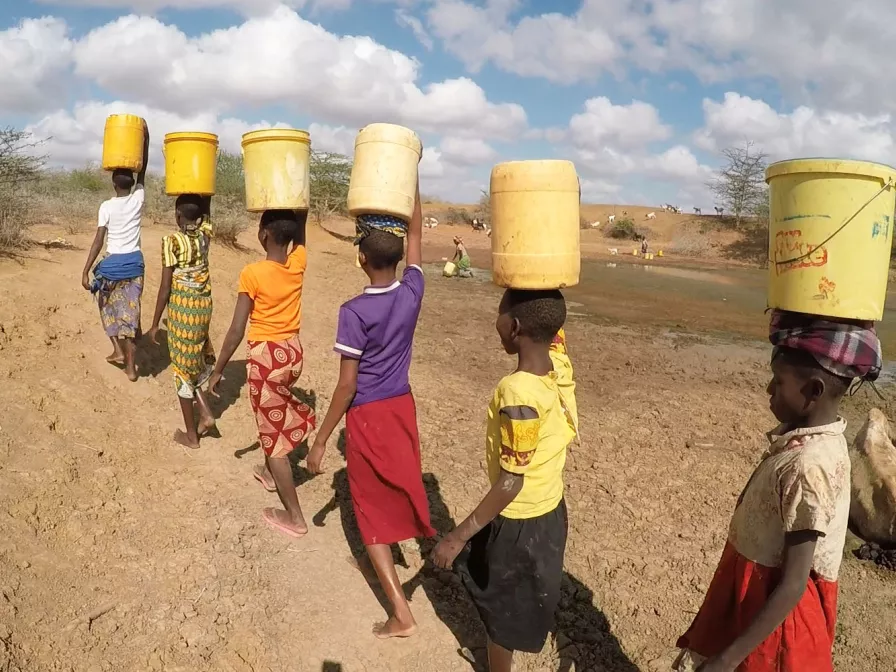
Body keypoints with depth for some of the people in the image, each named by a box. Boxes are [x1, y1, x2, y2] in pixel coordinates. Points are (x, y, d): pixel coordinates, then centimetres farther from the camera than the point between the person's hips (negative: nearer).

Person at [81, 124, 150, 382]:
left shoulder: (106, 206, -10)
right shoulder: (139, 199, -3)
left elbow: (98, 242, -15)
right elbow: (143, 169, 11)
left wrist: (85, 271, -13)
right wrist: (145, 139, 11)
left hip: (112, 263, -3)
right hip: (135, 261, 3)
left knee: (107, 306, 23)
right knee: (131, 311, 5)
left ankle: (118, 349, 18)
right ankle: (131, 366, 5)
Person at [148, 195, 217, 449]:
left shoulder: (172, 241, -14)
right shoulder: (205, 234, -1)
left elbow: (166, 287, -13)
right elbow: (206, 209, 21)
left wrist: (155, 324, -6)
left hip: (182, 307, -6)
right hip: (204, 305, 6)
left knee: (183, 368, 7)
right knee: (195, 361, 26)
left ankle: (190, 435, 16)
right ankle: (206, 413, 15)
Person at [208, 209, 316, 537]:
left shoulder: (252, 273, -20)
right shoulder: (299, 262, -6)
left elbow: (236, 331, -17)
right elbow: (300, 230, 17)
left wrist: (217, 371, -7)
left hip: (266, 356, -6)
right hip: (293, 351, 6)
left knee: (273, 433, 4)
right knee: (278, 416, 31)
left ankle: (294, 516, 10)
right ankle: (270, 472, 51)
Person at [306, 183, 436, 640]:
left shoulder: (354, 312, -21)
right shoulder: (412, 293, -8)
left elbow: (347, 385, -19)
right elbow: (416, 234, 8)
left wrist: (321, 439, -10)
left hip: (368, 416, -5)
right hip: (403, 407, 5)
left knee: (373, 508, 5)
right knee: (400, 483, 28)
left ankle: (400, 611, 5)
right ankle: (395, 546, 52)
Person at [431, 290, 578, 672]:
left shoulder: (518, 393, -32)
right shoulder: (561, 363, -11)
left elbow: (510, 483, -27)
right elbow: (552, 323, 9)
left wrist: (458, 536, -20)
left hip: (518, 522, -7)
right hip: (550, 509, 7)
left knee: (499, 608, 17)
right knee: (521, 598, 29)